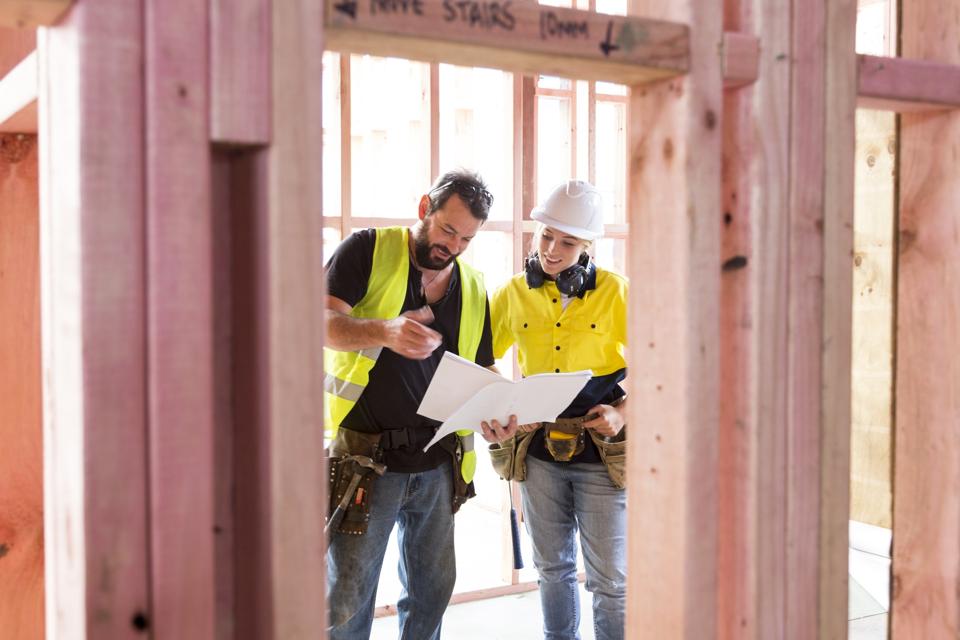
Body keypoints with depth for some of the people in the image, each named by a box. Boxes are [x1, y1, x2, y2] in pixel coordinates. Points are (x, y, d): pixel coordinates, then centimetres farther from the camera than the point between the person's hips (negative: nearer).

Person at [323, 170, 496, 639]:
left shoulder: (472, 289, 12)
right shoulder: (369, 250, -3)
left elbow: (481, 370, 17)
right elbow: (323, 321, -14)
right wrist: (384, 332, -33)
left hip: (438, 463, 5)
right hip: (364, 459, -5)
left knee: (432, 591, 16)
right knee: (348, 600, 1)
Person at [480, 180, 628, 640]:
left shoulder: (615, 291, -5)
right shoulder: (514, 293, 2)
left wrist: (622, 413, -15)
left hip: (602, 450, -3)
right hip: (538, 449, 3)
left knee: (610, 579, 2)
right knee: (552, 568, 17)